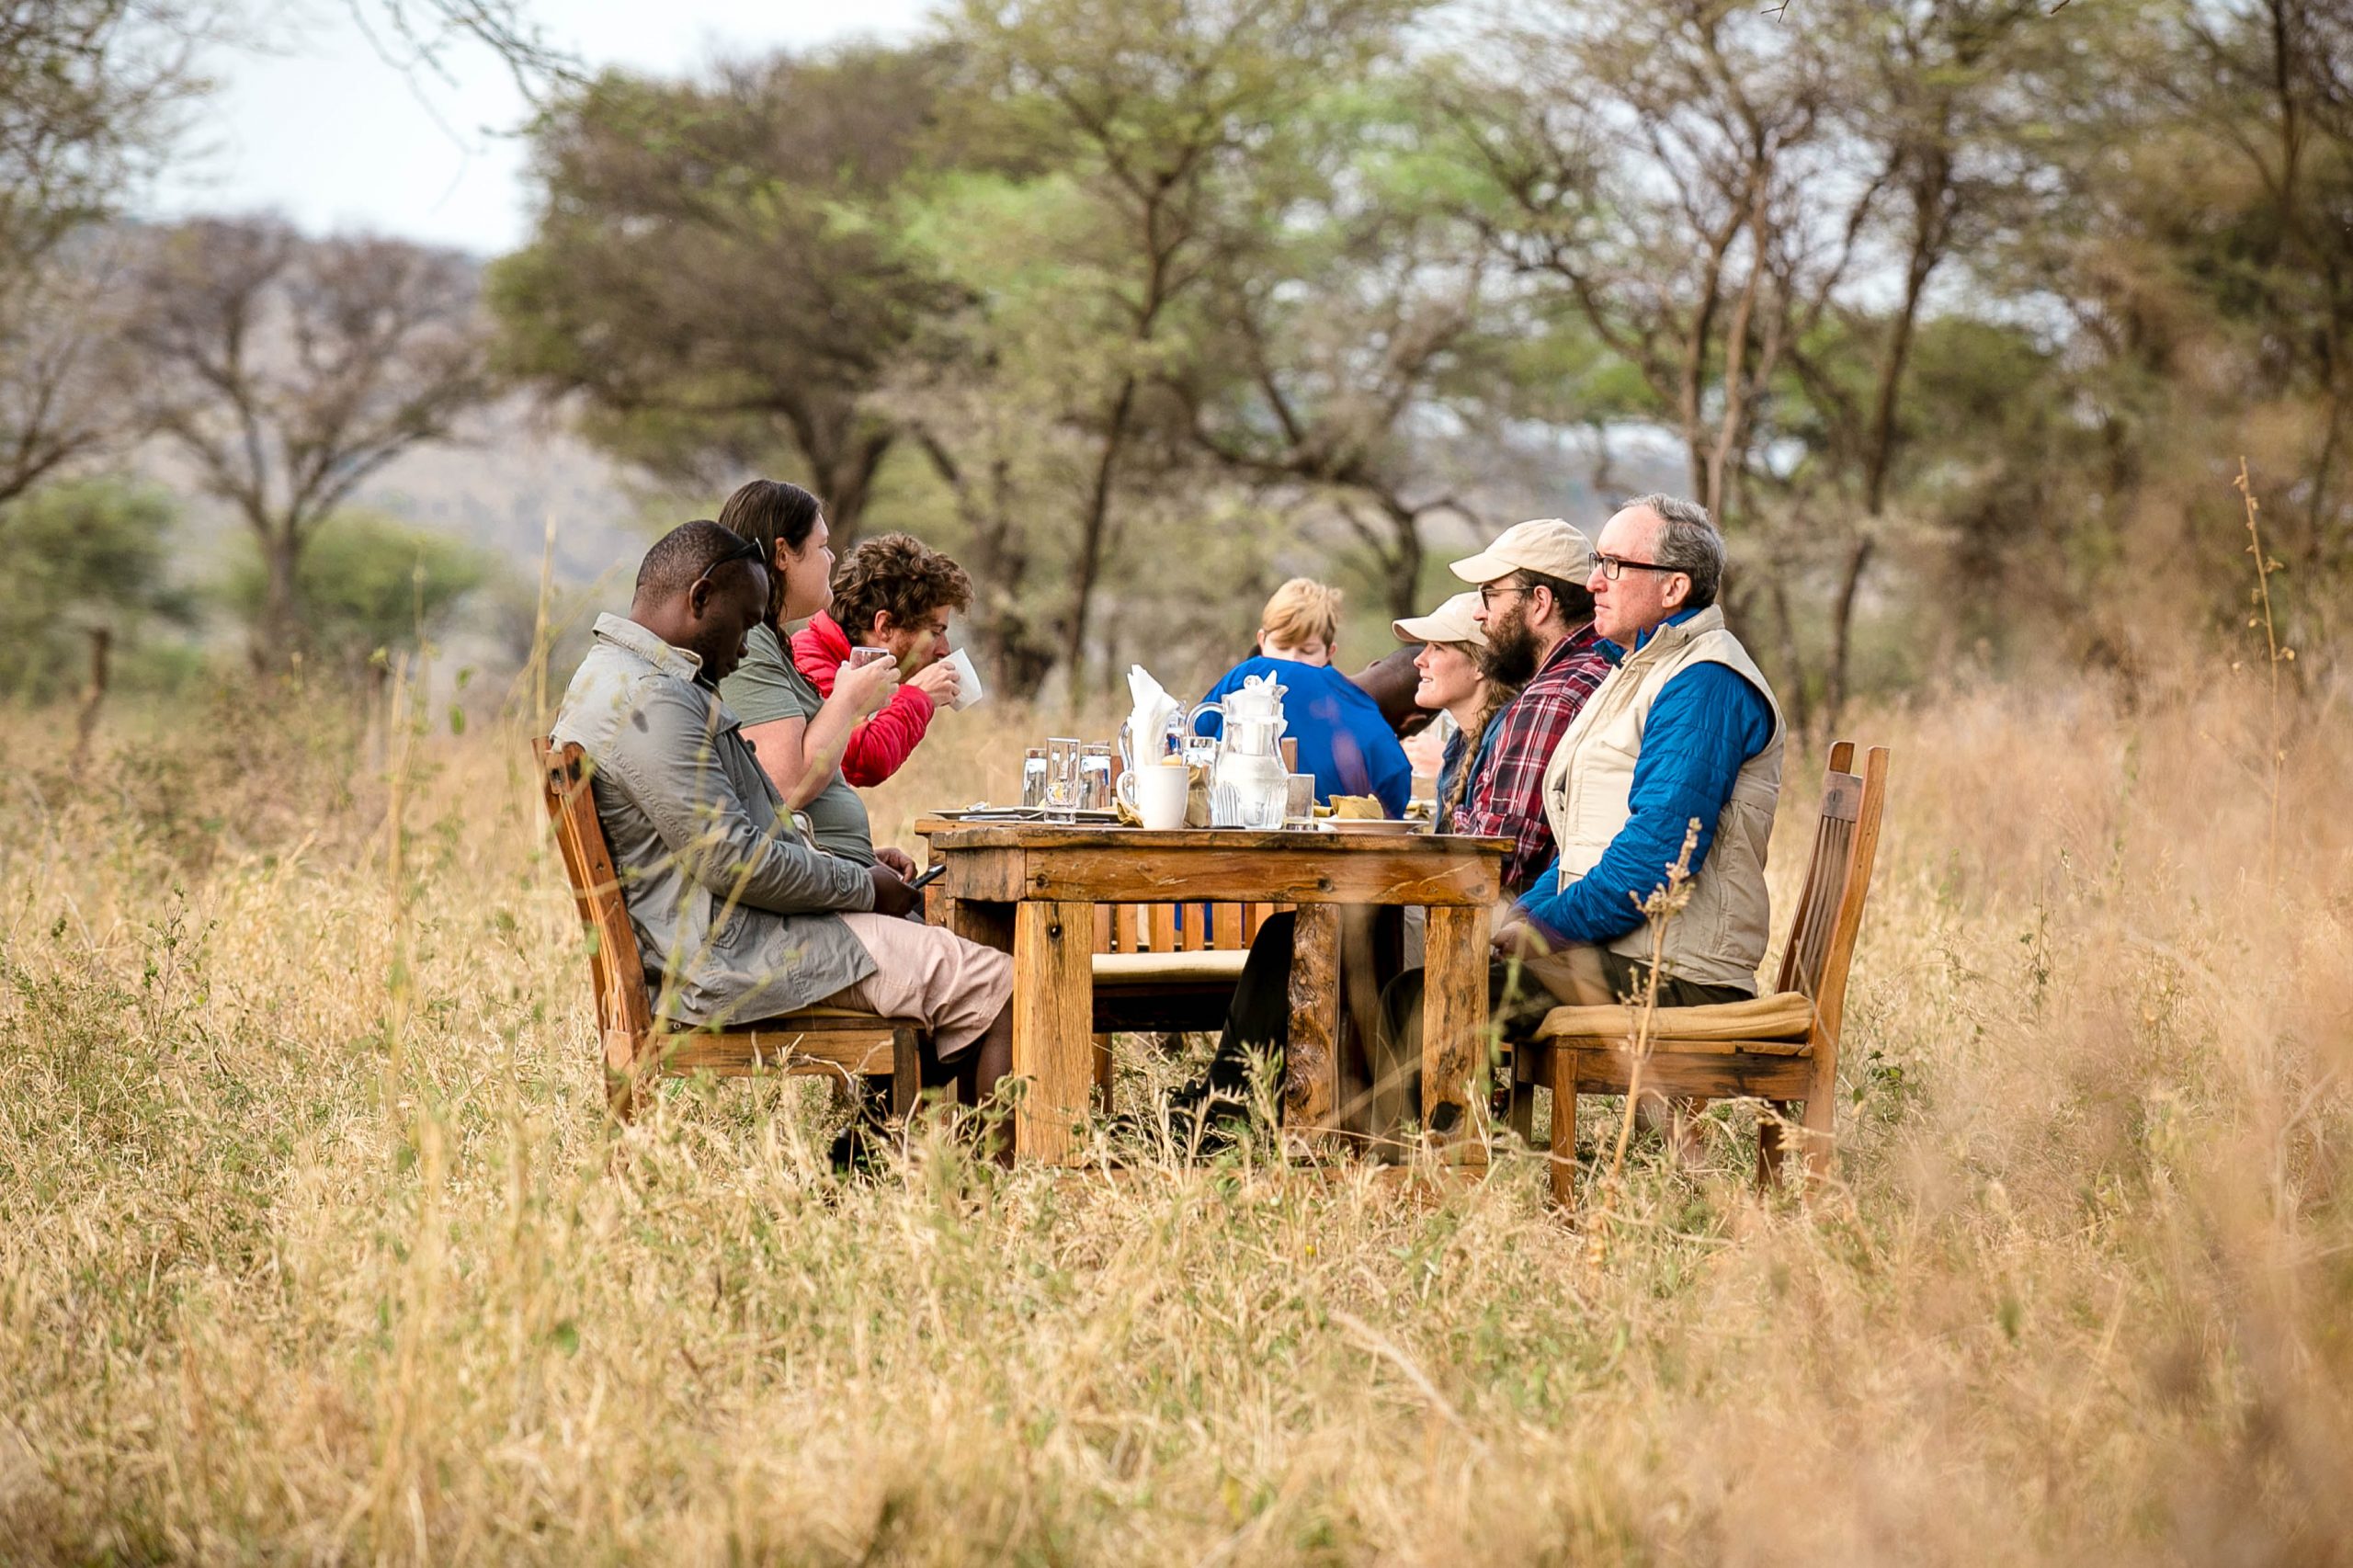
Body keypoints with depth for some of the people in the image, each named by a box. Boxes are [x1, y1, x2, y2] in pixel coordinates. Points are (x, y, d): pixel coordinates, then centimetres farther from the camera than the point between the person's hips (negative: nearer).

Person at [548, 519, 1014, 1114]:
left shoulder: (623, 680, 18)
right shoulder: (647, 700, -19)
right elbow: (732, 860, -22)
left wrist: (855, 872, 11)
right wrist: (864, 887, -9)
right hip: (724, 958, -12)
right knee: (996, 989, -13)